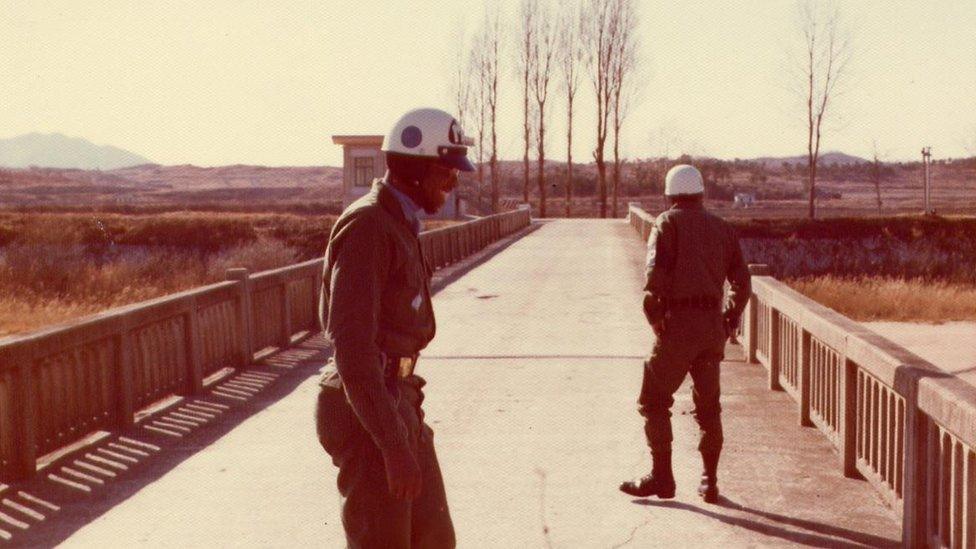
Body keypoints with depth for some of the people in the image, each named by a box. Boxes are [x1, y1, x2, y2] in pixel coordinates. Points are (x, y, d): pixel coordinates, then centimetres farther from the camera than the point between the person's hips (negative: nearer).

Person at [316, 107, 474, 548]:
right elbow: (351, 343, -25)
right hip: (366, 414, -10)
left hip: (394, 402, 10)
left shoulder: (399, 225, 14)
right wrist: (395, 446, -27)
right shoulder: (365, 226, -18)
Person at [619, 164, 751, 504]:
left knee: (654, 401, 4)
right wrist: (728, 323, 17)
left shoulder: (668, 223, -1)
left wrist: (654, 319, -5)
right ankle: (710, 482, 14)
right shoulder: (722, 228, 15)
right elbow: (741, 282, 12)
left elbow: (656, 274, -14)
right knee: (708, 406, 14)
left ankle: (661, 477, 3)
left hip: (678, 323, -5)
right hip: (712, 325, 6)